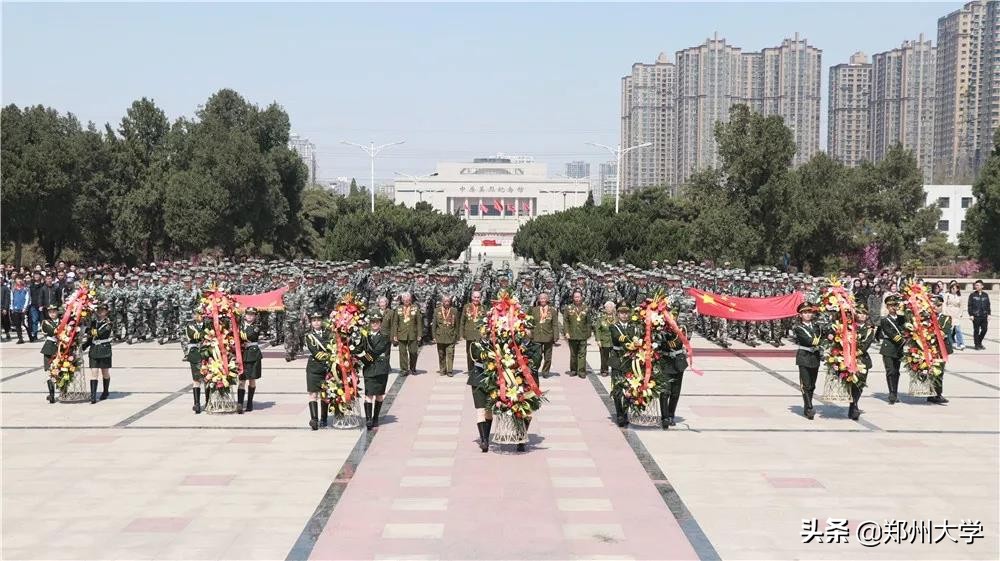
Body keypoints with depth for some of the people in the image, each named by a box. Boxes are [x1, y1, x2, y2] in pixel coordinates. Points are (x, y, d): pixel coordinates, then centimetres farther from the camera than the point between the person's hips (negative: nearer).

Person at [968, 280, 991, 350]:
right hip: (976, 316, -3)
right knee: (976, 330, 1)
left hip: (984, 316, 3)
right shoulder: (972, 295, 0)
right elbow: (970, 305, -2)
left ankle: (979, 342, 23)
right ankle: (977, 345, 10)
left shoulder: (985, 295, 10)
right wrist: (971, 315, -9)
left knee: (984, 329, 4)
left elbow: (988, 305, 13)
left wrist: (988, 314, 7)